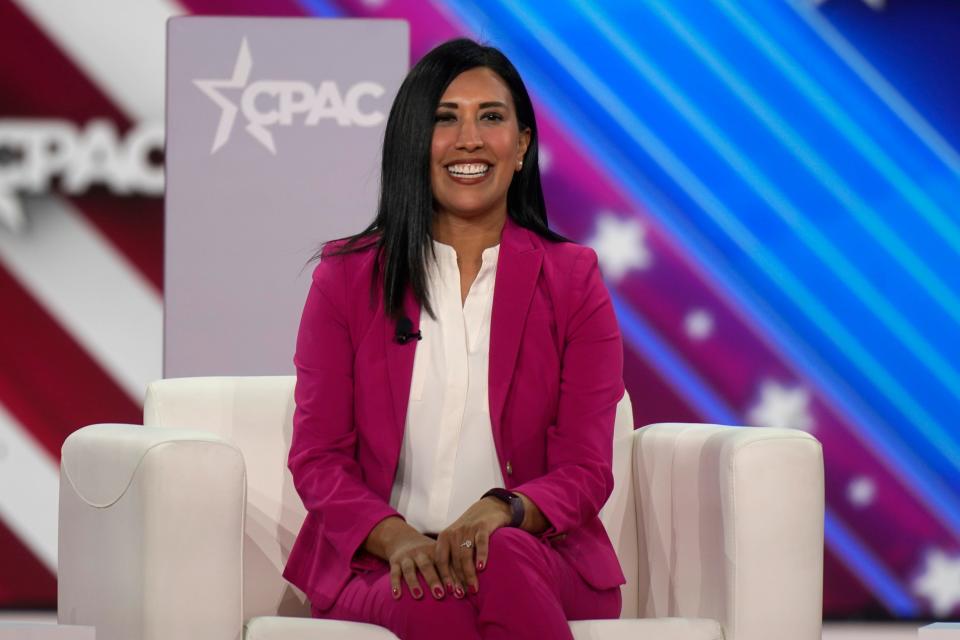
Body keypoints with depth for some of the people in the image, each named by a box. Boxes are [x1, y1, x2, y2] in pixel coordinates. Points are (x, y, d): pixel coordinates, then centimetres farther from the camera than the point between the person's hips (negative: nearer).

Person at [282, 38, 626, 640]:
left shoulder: (572, 280, 9)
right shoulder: (347, 277, 9)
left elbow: (585, 470, 2)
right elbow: (318, 457, 3)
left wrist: (501, 512, -21)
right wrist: (396, 539, -18)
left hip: (536, 556, 1)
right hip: (376, 565, 0)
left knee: (502, 560, -36)